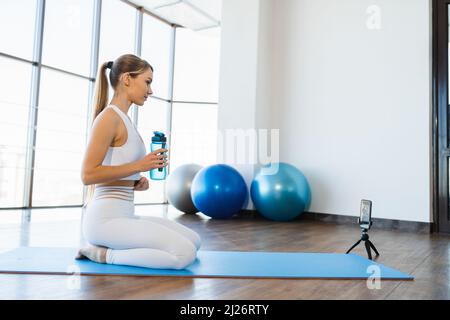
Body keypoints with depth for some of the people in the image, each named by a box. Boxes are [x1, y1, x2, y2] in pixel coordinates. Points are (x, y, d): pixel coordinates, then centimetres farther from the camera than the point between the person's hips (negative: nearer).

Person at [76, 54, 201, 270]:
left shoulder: (123, 119, 15)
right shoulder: (109, 117, -13)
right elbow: (87, 175, -20)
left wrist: (135, 183, 6)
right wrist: (139, 165, -20)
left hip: (123, 216, 10)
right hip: (105, 219, -10)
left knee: (193, 241, 9)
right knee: (185, 253, -19)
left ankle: (108, 247, 11)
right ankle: (103, 254, -5)